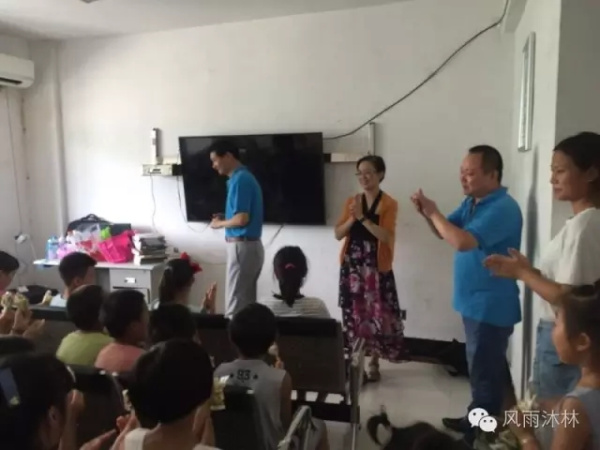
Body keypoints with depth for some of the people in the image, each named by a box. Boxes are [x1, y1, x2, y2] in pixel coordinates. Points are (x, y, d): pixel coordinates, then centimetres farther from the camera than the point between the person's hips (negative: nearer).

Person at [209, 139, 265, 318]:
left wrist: (219, 224, -5)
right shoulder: (243, 178, 15)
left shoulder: (240, 180, -15)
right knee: (246, 302, 15)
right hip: (249, 246, 10)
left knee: (235, 304, -2)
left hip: (242, 247, -10)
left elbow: (242, 219, -21)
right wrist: (225, 218, 9)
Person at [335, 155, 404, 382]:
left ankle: (373, 362, 19)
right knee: (353, 313, 6)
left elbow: (386, 236, -16)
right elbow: (338, 234, 3)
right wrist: (352, 218, -13)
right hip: (351, 265, 3)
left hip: (376, 267, -3)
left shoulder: (389, 203, -4)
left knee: (376, 314, 1)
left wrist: (363, 217, -21)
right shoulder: (351, 201, 8)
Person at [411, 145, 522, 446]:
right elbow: (443, 233, 10)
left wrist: (433, 212, -20)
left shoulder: (502, 208, -22)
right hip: (475, 303, 9)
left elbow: (462, 242, -33)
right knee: (480, 368, 22)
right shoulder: (471, 203, 8)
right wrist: (426, 213, -9)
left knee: (485, 372, 4)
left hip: (491, 307, -9)